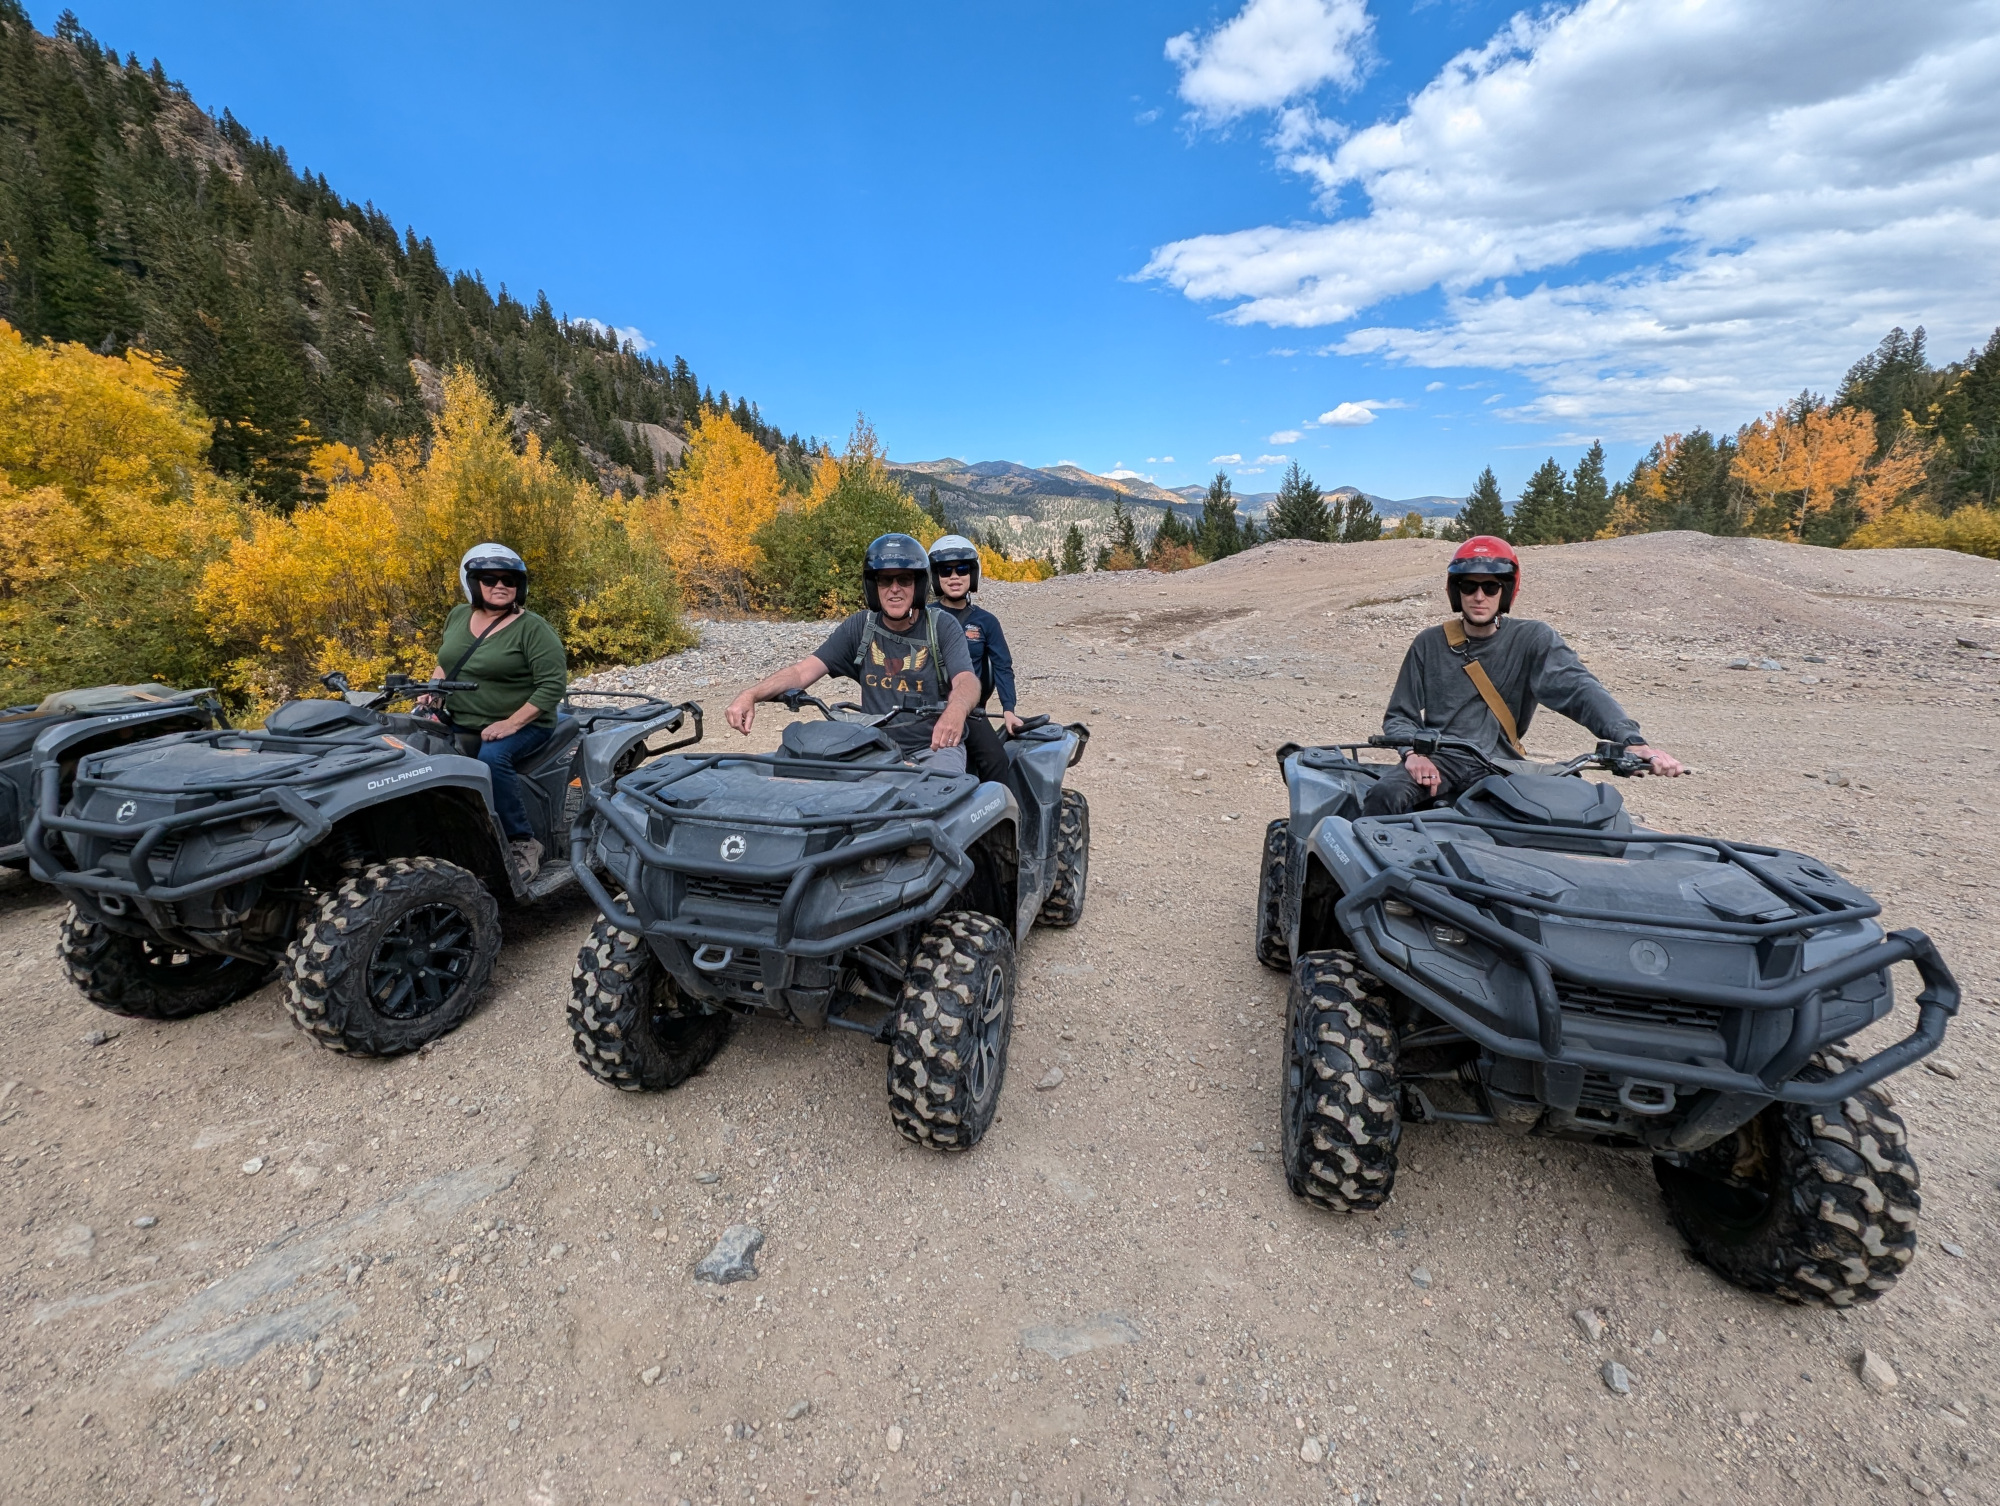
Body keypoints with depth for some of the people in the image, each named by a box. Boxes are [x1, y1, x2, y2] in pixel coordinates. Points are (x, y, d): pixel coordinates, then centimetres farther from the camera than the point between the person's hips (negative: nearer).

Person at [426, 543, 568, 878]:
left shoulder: (533, 628, -10)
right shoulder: (458, 616, 9)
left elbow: (553, 684, -17)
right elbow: (446, 660, 26)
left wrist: (512, 723, -23)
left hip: (522, 725, -6)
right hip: (460, 723, 7)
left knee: (491, 758, -34)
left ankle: (523, 843, -21)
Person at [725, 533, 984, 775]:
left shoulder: (942, 626, -6)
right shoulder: (859, 627, 2)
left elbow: (967, 681, -22)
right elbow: (802, 671, -4)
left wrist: (956, 710, -47)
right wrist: (750, 695, -23)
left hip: (936, 746, -2)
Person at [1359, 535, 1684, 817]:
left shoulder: (1534, 640, 5)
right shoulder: (1429, 644, 8)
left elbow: (1578, 689, -12)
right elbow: (1399, 716, 8)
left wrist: (1631, 740, -28)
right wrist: (1414, 752, -13)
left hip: (1500, 767, 1)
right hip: (1438, 762, 0)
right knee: (1385, 796, -30)